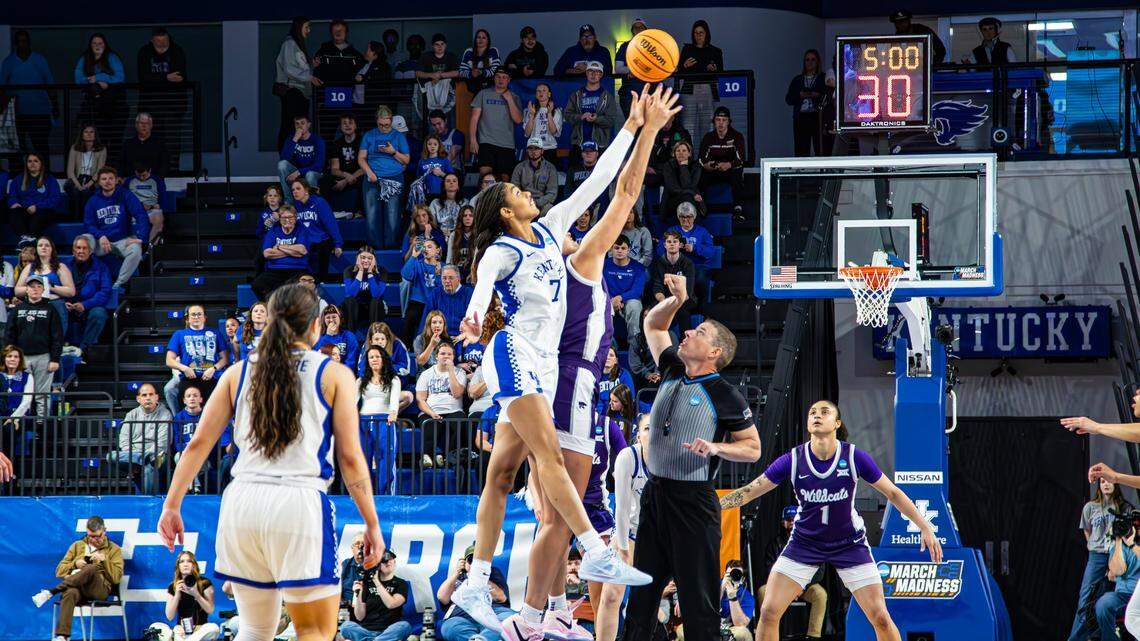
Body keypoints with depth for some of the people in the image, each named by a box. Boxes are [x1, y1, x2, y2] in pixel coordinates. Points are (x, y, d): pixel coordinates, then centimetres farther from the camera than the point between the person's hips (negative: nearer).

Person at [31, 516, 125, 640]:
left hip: (99, 589, -1)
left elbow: (116, 577, 6)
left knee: (92, 568, -38)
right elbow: (59, 571, 19)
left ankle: (50, 593, -35)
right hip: (75, 586, 1)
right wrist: (75, 564, 1)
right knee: (70, 593, -40)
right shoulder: (77, 546, 24)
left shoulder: (114, 549, 17)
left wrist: (104, 560, -7)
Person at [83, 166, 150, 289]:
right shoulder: (93, 201, 7)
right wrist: (100, 236, -18)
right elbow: (89, 224, 3)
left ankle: (118, 284, -23)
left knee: (136, 250, -35)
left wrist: (139, 237, -20)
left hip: (124, 239, -1)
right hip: (102, 240, 1)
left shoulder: (125, 196, 0)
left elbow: (141, 216, -7)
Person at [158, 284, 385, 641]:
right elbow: (350, 457, 0)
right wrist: (372, 525, 4)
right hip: (298, 504, -4)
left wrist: (172, 505, 13)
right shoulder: (335, 375, 4)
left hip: (241, 503, 4)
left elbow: (199, 443, 9)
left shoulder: (238, 373, 14)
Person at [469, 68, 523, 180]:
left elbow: (518, 119, 0)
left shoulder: (513, 98, 11)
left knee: (505, 177, -2)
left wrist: (509, 100, -5)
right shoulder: (483, 94, 8)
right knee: (485, 172, -21)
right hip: (487, 142, -1)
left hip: (507, 145, 1)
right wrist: (473, 140, -3)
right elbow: (474, 118, 6)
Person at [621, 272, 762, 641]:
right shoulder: (673, 371, 9)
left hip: (693, 503, -7)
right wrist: (677, 300, 6)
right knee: (641, 594, 8)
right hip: (655, 495, 7)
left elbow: (753, 449, -3)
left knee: (698, 600, -6)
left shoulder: (725, 396, -8)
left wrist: (716, 447, -19)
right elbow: (653, 324, 22)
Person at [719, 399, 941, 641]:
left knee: (880, 617, -8)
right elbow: (748, 492, -9)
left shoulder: (855, 457, -16)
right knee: (768, 612, -11)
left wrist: (925, 528, -6)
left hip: (850, 544, -1)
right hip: (804, 544, 1)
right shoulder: (793, 460, -14)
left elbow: (893, 493, -4)